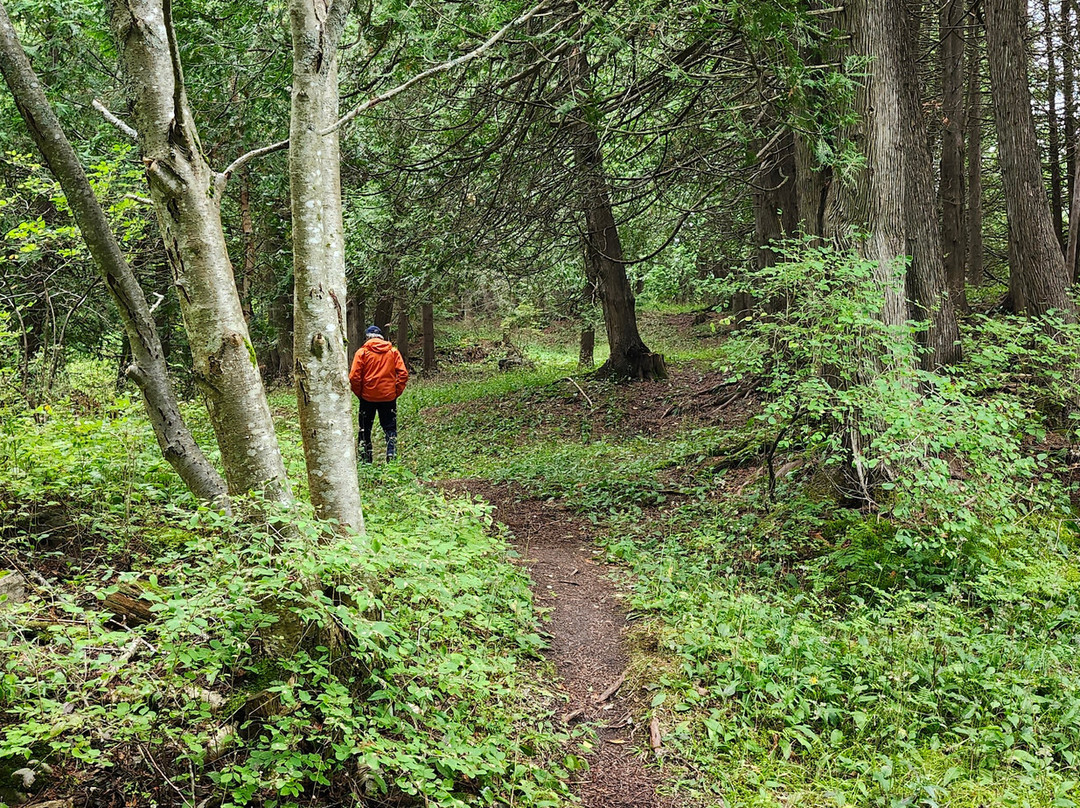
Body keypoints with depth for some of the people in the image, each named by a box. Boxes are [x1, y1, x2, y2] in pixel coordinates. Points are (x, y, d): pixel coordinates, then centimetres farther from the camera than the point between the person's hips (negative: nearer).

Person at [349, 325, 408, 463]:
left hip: (368, 397, -1)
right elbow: (403, 374, -5)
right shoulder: (393, 351, 2)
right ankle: (392, 455, -3)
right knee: (390, 428, 11)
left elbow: (354, 377, -10)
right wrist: (397, 392, 3)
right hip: (389, 397, 1)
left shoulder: (362, 352, -5)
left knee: (365, 429, 12)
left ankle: (365, 459, 15)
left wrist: (359, 393, 3)